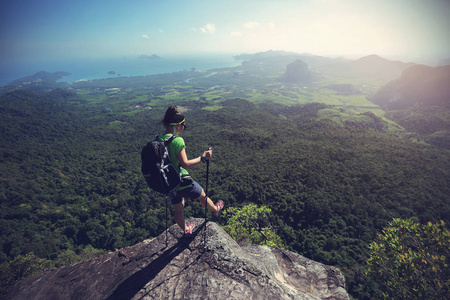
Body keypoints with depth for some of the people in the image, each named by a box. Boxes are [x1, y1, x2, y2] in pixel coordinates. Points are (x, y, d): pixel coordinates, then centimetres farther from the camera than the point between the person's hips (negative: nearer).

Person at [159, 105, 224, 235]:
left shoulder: (158, 139, -4)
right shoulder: (177, 140, -25)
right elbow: (185, 164, -25)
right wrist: (203, 158, -16)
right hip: (182, 182, -6)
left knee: (178, 210, 27)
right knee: (202, 195, 24)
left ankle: (186, 230, 51)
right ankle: (215, 210, 53)